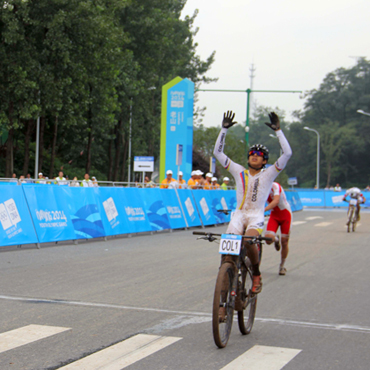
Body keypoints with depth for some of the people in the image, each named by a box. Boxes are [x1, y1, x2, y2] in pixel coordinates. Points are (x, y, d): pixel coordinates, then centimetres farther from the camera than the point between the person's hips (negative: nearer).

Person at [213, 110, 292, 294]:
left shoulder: (268, 175, 4)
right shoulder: (239, 172, 10)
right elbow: (218, 152, 9)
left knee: (248, 242, -31)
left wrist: (278, 130, -10)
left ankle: (256, 275, -6)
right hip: (239, 214, 2)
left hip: (257, 216, -2)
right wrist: (224, 129, 2)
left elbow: (287, 153, -7)